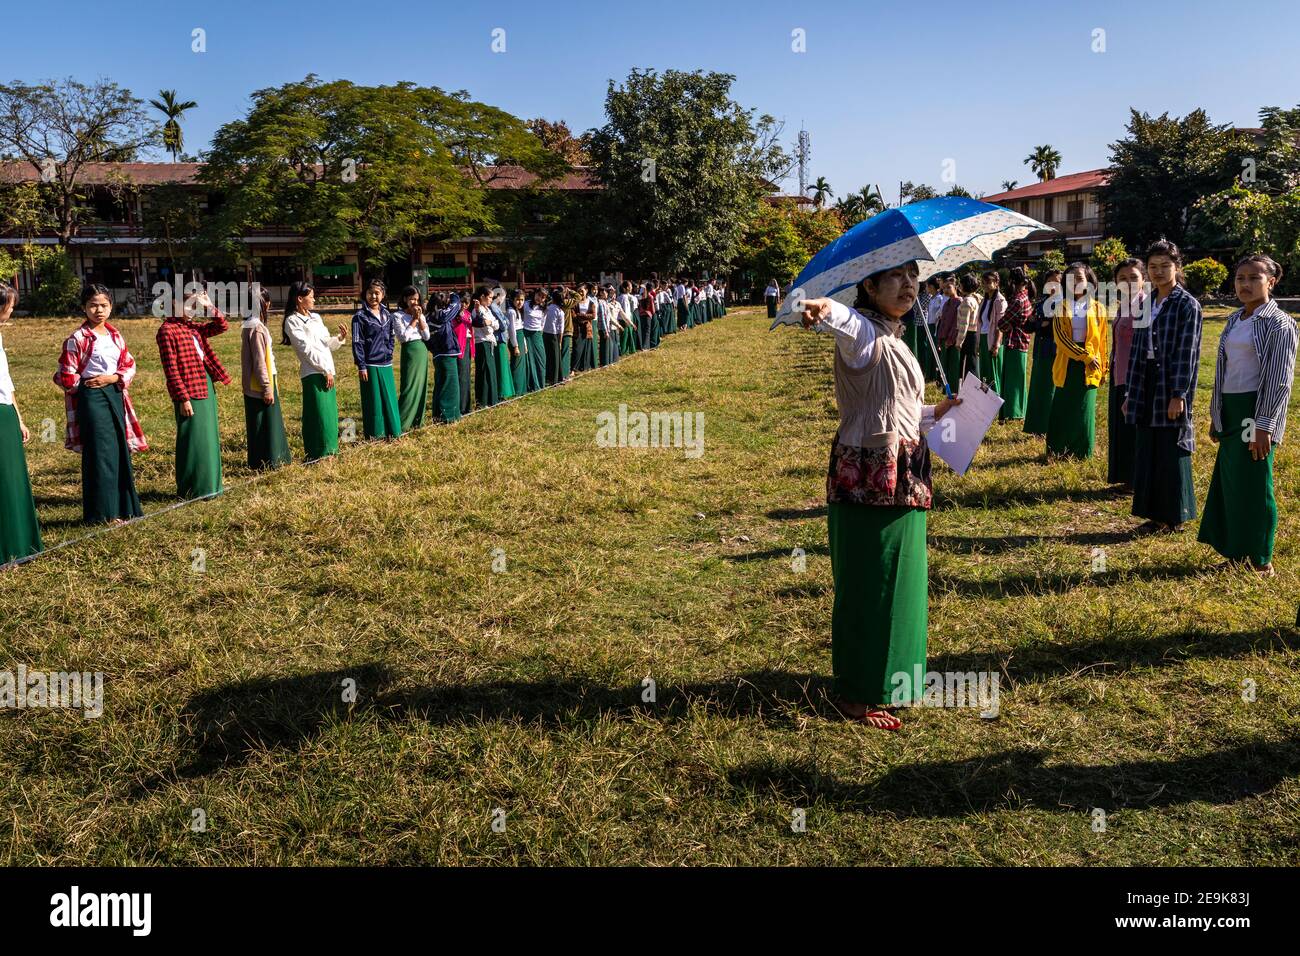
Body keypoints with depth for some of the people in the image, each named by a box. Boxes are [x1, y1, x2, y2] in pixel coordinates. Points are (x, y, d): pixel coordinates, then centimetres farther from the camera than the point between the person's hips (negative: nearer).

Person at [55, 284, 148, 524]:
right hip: (92, 399, -6)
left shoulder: (115, 336, 9)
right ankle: (102, 513, 4)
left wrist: (113, 378, -6)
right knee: (100, 454, -3)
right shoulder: (77, 339, -9)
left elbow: (130, 365, 10)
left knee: (120, 451, 10)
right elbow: (66, 377, -8)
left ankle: (123, 506, 20)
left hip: (115, 396, 6)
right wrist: (87, 385, 0)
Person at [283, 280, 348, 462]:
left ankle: (329, 449, 21)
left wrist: (340, 338, -3)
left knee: (330, 411, 11)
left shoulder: (316, 318, 17)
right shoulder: (292, 321, -5)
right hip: (313, 373, -7)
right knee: (317, 414, -6)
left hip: (327, 371, 7)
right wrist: (325, 370, -13)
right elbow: (306, 349, -11)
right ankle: (316, 454, 1)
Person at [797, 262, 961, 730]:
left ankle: (891, 675, 34)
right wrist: (825, 309, -60)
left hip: (902, 478, 9)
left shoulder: (894, 339, 17)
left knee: (901, 581, 18)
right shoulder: (864, 333, -12)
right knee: (869, 583, -1)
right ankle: (857, 694, 13)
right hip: (869, 478, -9)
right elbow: (848, 321, -39)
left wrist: (937, 412, 22)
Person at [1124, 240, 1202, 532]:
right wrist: (1131, 393, 10)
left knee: (1172, 451, 1)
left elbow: (1187, 353, -12)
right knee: (1148, 450, 8)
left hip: (1171, 386, -6)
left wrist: (1178, 395, -17)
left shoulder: (1187, 305, -7)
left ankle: (1175, 517, 12)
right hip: (1147, 384, 6)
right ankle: (1155, 514, 17)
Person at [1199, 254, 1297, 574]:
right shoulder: (1234, 320, 13)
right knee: (1228, 482, 10)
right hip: (1230, 411, 7)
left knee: (1254, 485, -2)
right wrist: (1216, 416, 16)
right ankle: (1237, 552, 21)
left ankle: (1261, 559, 11)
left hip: (1256, 412, -7)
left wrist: (1264, 426, -17)